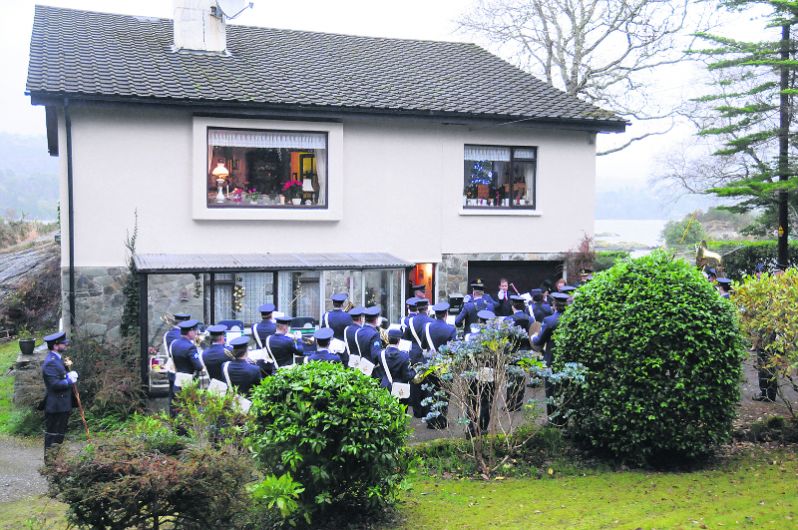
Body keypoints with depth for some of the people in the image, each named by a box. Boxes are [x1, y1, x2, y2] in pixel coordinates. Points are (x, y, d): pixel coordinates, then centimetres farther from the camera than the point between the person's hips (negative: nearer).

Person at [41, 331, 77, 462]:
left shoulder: (57, 358, 10)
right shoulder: (50, 362, -22)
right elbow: (55, 384, -28)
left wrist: (70, 375, 0)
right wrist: (70, 380, -17)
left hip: (62, 404, 10)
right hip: (55, 406, -10)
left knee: (60, 432, 18)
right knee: (52, 433, 0)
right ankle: (49, 457, 9)